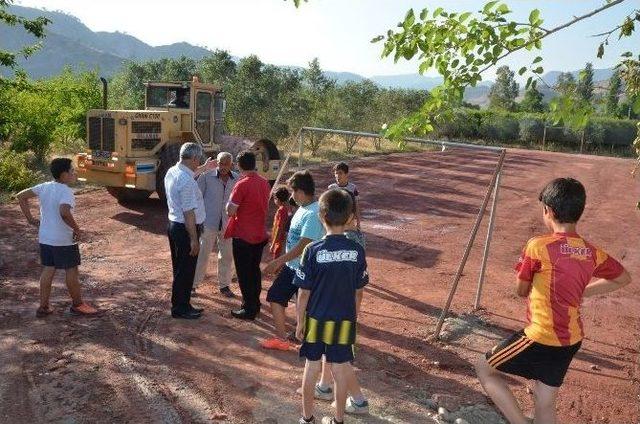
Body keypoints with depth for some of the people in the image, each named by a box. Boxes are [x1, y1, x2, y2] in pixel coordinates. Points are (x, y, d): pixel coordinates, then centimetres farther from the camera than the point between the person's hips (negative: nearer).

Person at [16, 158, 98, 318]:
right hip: (64, 240, -7)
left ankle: (43, 307, 21)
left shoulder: (44, 187, 3)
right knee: (71, 271, 8)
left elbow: (21, 196, 10)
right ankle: (77, 305, 21)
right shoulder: (66, 191, -20)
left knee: (47, 270, 15)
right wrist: (77, 229, -23)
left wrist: (30, 219, 10)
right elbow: (64, 212, -36)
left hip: (45, 238, 7)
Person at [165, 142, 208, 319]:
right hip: (186, 229, -10)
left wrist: (206, 167, 41)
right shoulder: (187, 182, -25)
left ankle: (182, 305, 31)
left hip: (174, 224, 10)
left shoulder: (172, 171, 5)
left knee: (180, 269, 19)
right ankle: (180, 309, 16)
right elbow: (189, 213, -24)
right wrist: (194, 240, -20)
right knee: (186, 271, 3)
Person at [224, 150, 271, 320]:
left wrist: (230, 202, 2)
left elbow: (231, 211, -18)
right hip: (260, 234, 7)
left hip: (243, 236, -7)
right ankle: (255, 304, 28)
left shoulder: (242, 184, -18)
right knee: (255, 270, 18)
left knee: (244, 273, 3)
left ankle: (249, 309, 8)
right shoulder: (264, 183, 4)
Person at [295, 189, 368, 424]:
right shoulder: (357, 250, -9)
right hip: (344, 321, 2)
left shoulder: (313, 250, -17)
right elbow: (358, 291, -1)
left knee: (312, 368, 14)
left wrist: (300, 322, 2)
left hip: (316, 320, -1)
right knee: (340, 370, 14)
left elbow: (304, 293, -11)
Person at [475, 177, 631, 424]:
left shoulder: (538, 246, -18)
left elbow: (521, 290, -5)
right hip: (571, 341, 7)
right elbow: (624, 278, 20)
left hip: (542, 339, -7)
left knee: (484, 369, 13)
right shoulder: (592, 253, 1)